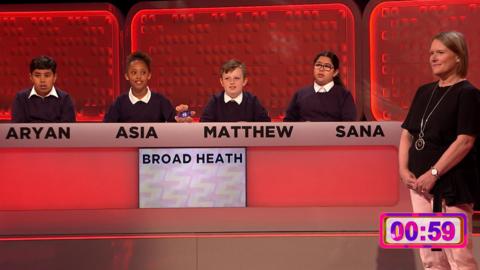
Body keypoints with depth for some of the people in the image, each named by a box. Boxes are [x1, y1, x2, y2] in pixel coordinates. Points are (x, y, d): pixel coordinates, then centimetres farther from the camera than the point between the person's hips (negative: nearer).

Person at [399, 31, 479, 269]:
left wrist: (433, 173, -18)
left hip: (451, 184, -7)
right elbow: (407, 133, 15)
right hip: (420, 182, 7)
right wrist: (403, 169, 0)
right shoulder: (424, 92, 13)